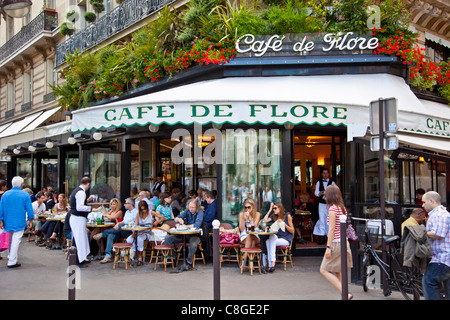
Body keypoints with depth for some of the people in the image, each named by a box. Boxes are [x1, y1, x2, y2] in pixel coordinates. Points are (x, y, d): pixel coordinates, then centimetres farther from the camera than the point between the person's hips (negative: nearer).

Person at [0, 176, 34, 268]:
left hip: (8, 222, 4)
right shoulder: (25, 195, -4)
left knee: (11, 239, 21)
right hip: (19, 222, -4)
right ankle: (12, 262, -4)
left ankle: (11, 256, 32)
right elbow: (29, 209, -4)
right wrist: (30, 220, 3)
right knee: (16, 241, -4)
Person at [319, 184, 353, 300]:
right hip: (344, 242, 8)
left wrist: (328, 247, -17)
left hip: (336, 242, -8)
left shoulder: (332, 209, -14)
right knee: (338, 271, 16)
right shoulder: (342, 208, 10)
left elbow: (332, 229, -18)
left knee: (324, 270, -1)